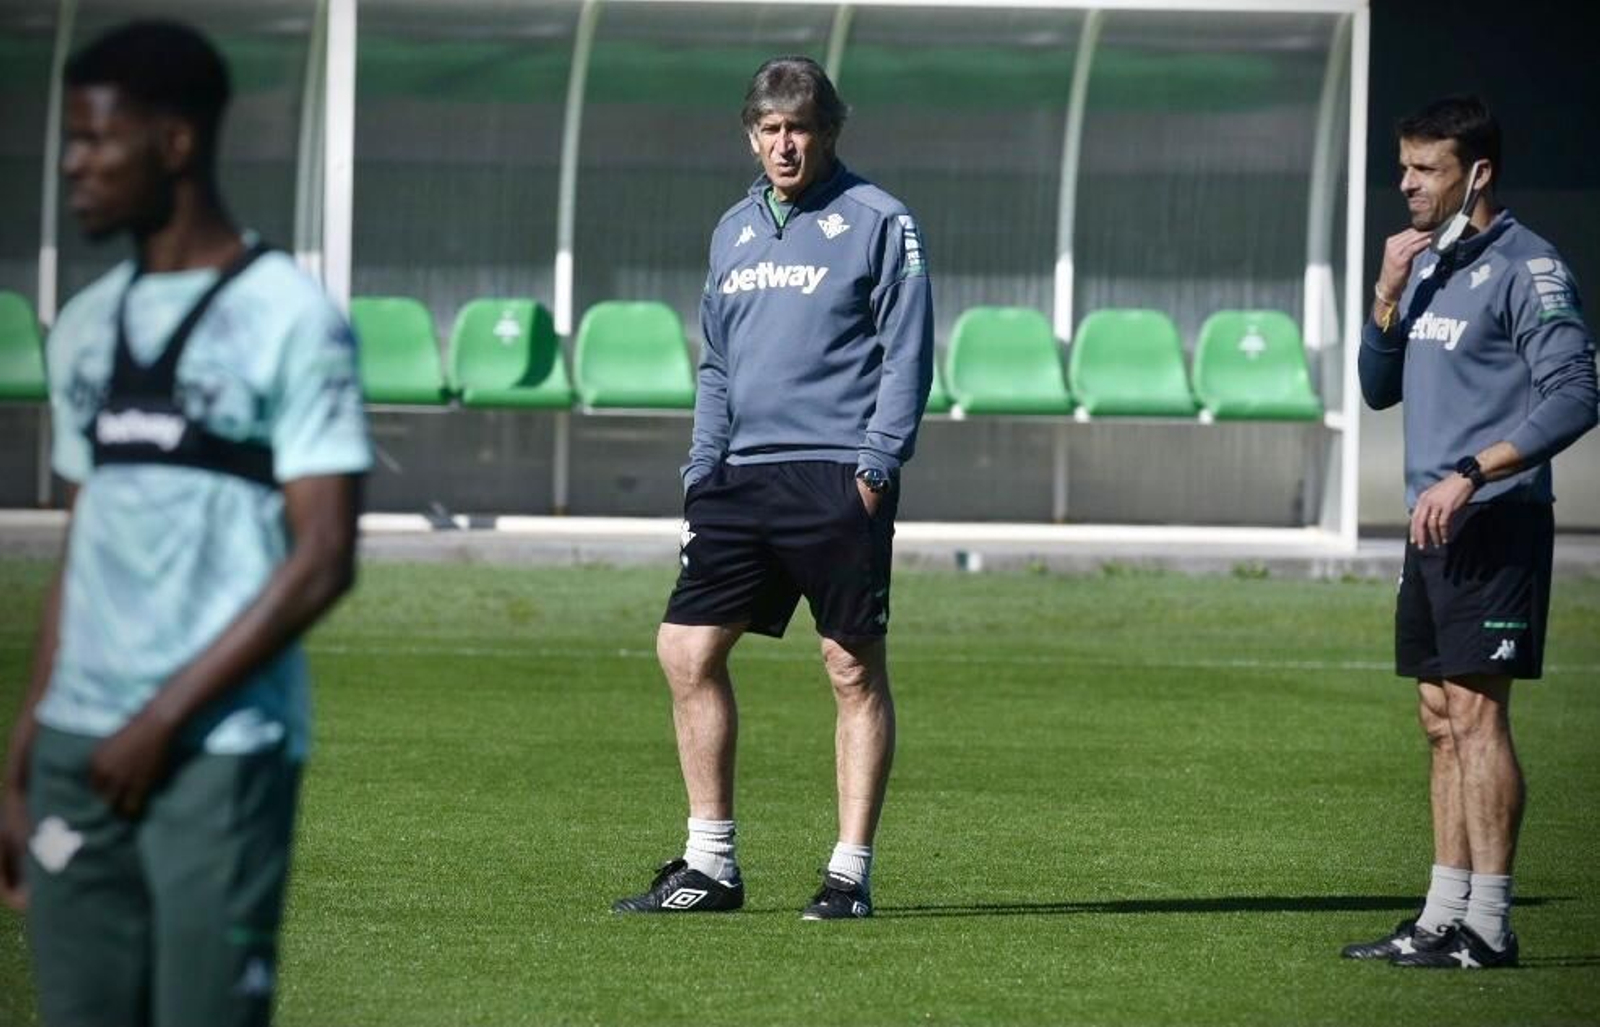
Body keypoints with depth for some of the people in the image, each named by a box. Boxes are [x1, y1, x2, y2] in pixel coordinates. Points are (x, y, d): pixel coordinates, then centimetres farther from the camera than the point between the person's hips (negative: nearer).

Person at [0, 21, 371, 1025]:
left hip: (222, 754, -6)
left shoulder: (289, 318, -4)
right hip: (81, 751, 6)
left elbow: (323, 560, -9)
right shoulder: (87, 328, 15)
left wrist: (166, 717, -11)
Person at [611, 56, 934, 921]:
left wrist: (877, 466, -13)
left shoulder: (878, 223, 0)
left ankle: (850, 874, 1)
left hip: (837, 482, -7)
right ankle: (710, 866, 9)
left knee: (854, 669, -3)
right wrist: (703, 470, 12)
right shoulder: (734, 231, 18)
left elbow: (907, 354, -5)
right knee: (686, 650, 1)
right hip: (742, 481, 7)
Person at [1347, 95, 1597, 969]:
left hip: (1494, 526, -8)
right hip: (1433, 529, 8)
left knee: (1476, 713, -10)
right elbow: (1377, 389, 19)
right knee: (1441, 722, 8)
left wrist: (1470, 474, -23)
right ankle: (1442, 918, 11)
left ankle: (1487, 924, -10)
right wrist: (1388, 295, 3)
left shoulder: (1526, 268, -9)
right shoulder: (1424, 266, 16)